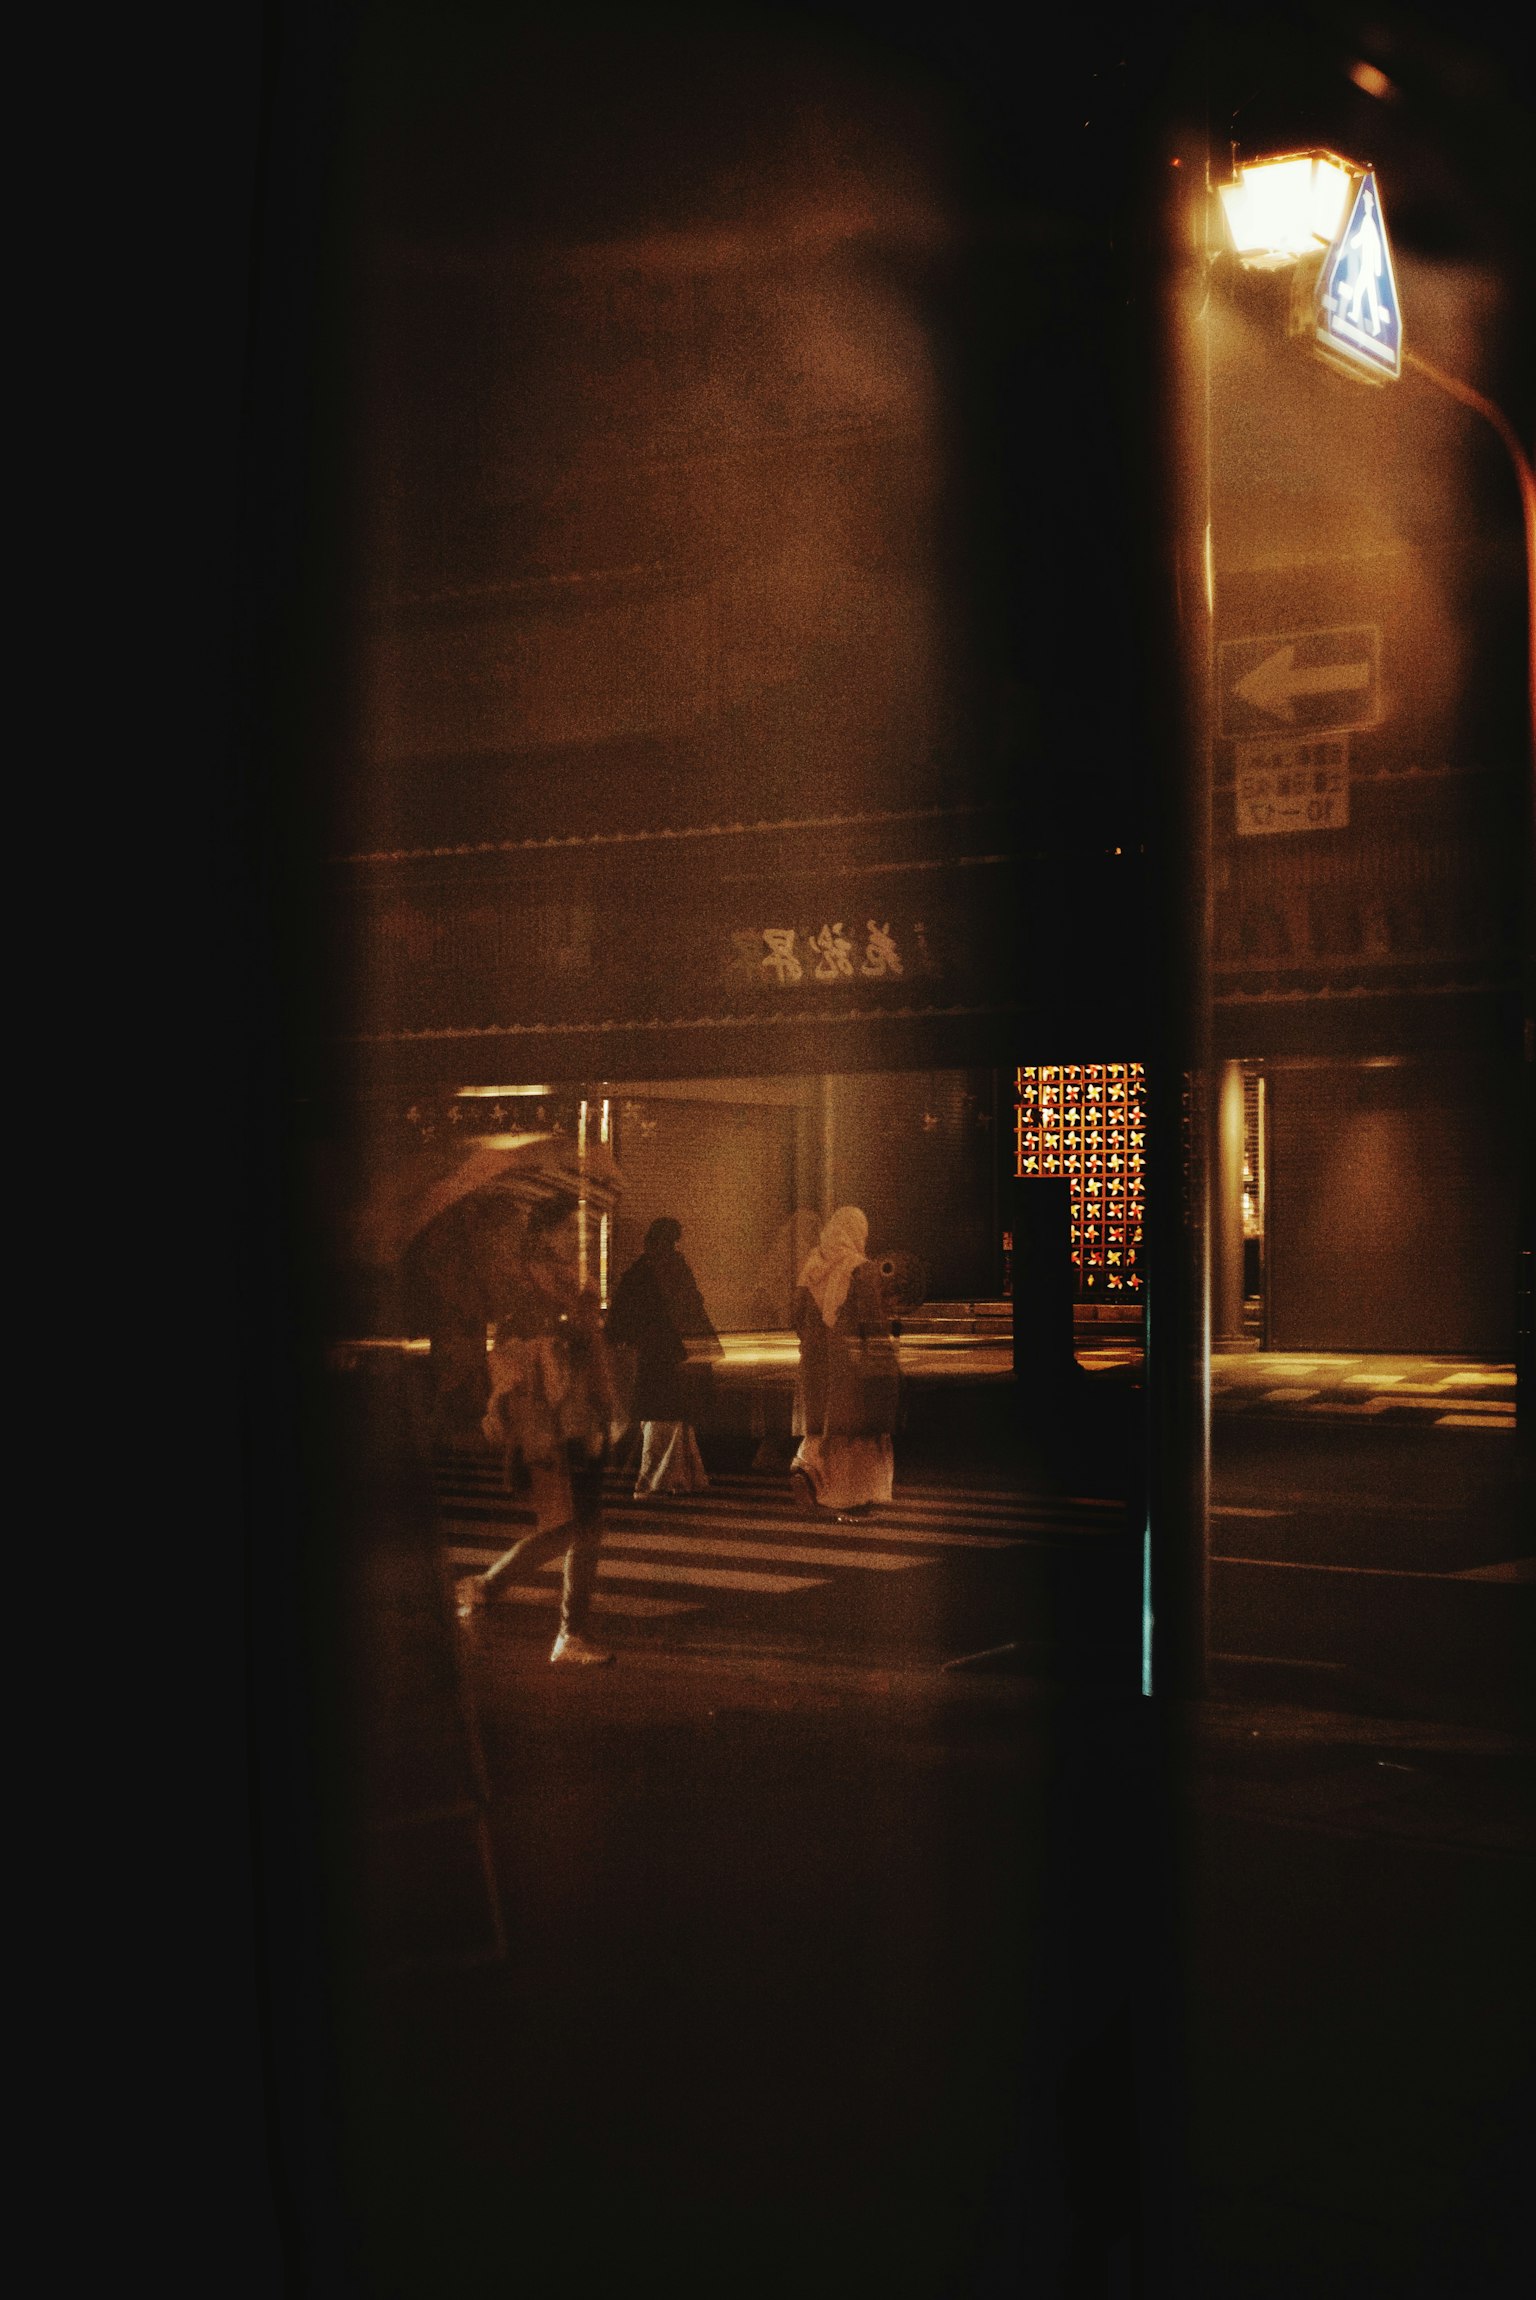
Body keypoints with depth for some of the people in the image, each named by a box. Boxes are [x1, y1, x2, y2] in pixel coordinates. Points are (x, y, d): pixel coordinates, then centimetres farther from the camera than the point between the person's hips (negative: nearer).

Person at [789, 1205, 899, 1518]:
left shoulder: (811, 1267, 5)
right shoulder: (862, 1270, -12)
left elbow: (799, 1316, 10)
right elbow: (874, 1322, -15)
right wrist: (880, 1366, -10)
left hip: (817, 1361, 5)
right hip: (854, 1362, -5)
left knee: (822, 1424, 16)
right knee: (858, 1430, 5)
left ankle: (806, 1470, -10)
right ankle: (852, 1500, 6)